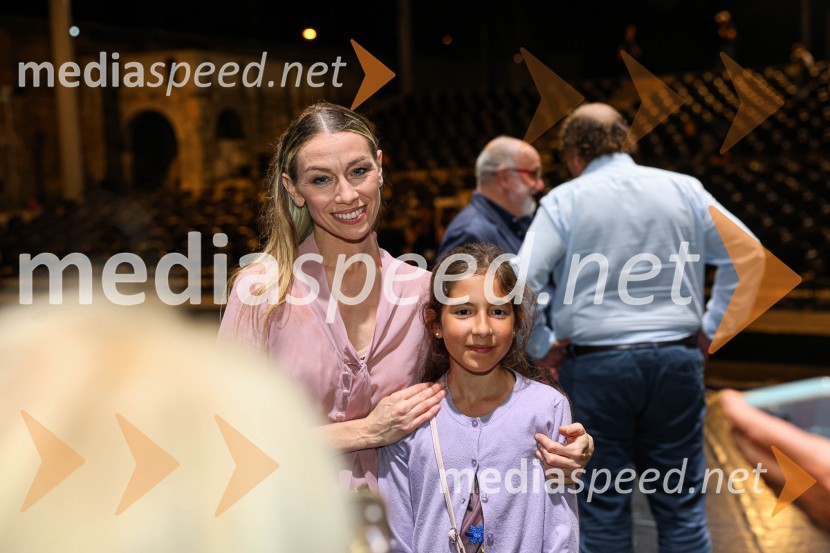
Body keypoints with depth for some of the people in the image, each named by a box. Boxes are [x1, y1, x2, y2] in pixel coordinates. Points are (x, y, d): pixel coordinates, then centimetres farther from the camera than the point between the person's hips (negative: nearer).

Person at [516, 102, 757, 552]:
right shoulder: (683, 189, 6)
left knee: (604, 513, 8)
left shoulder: (563, 200, -2)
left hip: (596, 365, -2)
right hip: (676, 360, 2)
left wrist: (543, 346, 3)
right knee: (681, 507, 11)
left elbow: (519, 284, -10)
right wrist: (711, 327, 11)